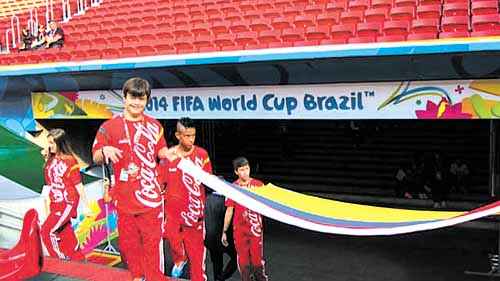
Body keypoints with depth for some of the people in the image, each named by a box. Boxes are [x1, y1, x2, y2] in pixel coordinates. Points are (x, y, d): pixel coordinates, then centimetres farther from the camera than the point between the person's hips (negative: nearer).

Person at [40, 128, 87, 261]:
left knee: (47, 231, -11)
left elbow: (78, 185, -11)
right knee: (66, 234, 11)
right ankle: (79, 259, 23)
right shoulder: (50, 159, 5)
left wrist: (86, 205, -12)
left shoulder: (69, 160, -13)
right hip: (55, 203, 7)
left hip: (67, 203, -7)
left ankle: (60, 260, 1)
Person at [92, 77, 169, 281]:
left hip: (150, 195, 0)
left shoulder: (154, 125, 5)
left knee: (152, 240, 3)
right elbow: (96, 158, -1)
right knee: (128, 240, 12)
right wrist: (105, 151, -23)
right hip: (124, 196, 0)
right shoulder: (110, 126, -2)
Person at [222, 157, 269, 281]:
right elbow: (229, 211, 6)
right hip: (239, 229, 1)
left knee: (257, 259, 1)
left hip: (255, 228, -1)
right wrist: (224, 232, 7)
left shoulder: (258, 185, -2)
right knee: (243, 260, 8)